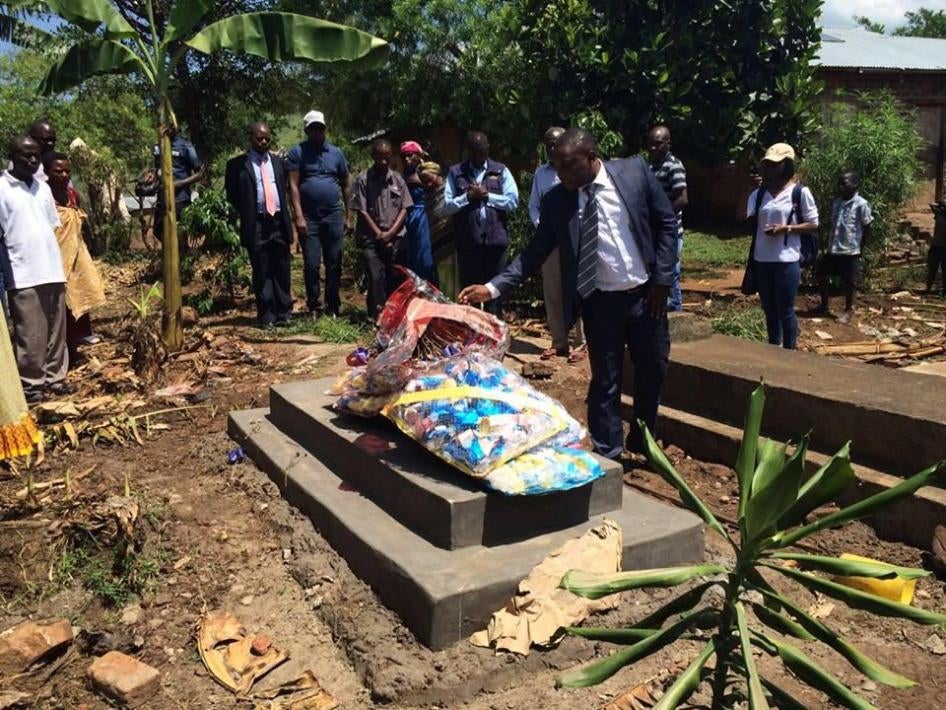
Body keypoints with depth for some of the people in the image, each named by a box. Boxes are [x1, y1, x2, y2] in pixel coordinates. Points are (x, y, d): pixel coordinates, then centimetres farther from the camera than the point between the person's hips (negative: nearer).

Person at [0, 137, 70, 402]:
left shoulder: (43, 187, 11)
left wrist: (55, 261, 15)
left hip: (52, 269, 5)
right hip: (23, 274, -5)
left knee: (56, 330, 10)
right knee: (30, 334, 0)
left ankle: (54, 377, 20)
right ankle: (31, 383, 10)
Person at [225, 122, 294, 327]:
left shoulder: (278, 161, 14)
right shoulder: (237, 164, 2)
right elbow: (231, 195, 5)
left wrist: (285, 214, 9)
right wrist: (246, 214, 0)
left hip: (279, 222, 3)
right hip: (256, 225, -3)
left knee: (282, 271, 5)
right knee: (262, 273, 1)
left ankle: (283, 314, 13)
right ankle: (266, 316, 9)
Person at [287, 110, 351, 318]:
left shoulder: (336, 153, 10)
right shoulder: (297, 152, 1)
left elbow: (346, 184, 15)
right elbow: (293, 186, -6)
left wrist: (348, 214, 10)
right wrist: (299, 216, -13)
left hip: (334, 215, 3)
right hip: (309, 217, -2)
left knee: (334, 264, 5)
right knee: (311, 265, 0)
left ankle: (333, 307, 14)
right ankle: (314, 307, 9)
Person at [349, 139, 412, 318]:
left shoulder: (398, 179, 8)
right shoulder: (363, 180, 0)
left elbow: (404, 208, 5)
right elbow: (362, 211, -3)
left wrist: (390, 233, -6)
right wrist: (379, 234, -8)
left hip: (396, 238, 3)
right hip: (371, 238, -3)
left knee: (395, 278, 3)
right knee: (376, 278, -8)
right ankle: (377, 316, -4)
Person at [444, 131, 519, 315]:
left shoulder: (501, 171, 8)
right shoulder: (455, 172, 7)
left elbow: (513, 200, -2)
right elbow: (447, 205, 0)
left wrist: (487, 195, -6)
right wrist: (468, 197, -11)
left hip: (495, 240, 0)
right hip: (467, 242, 0)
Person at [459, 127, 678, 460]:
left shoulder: (635, 170, -7)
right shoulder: (555, 200, -6)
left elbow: (666, 223, -1)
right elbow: (535, 251, -4)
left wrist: (662, 279, -6)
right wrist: (493, 287, -15)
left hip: (646, 294, 1)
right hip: (600, 302, -1)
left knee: (653, 371, 14)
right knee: (605, 381, 6)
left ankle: (643, 444, 38)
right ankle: (608, 456, 23)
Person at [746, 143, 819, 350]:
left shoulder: (800, 192, -4)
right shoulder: (759, 193, 8)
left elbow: (813, 224, -2)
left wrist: (785, 228, -15)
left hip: (787, 260, -5)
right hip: (762, 260, 5)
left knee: (785, 310, 1)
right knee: (769, 309, 13)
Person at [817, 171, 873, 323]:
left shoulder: (861, 204, -11)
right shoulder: (836, 202, 6)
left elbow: (867, 228, -5)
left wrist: (860, 249, -3)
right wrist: (829, 242, 10)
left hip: (850, 251, -6)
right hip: (833, 249, 6)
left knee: (849, 281, 3)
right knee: (821, 274, 12)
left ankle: (848, 311, 19)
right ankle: (823, 305, 29)